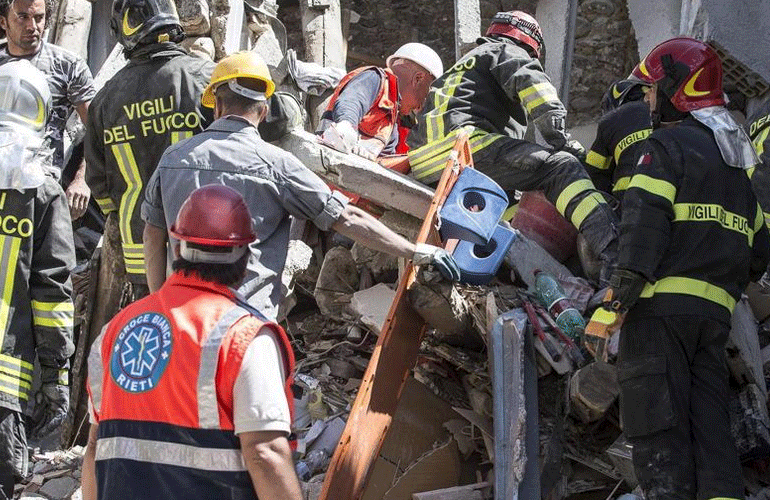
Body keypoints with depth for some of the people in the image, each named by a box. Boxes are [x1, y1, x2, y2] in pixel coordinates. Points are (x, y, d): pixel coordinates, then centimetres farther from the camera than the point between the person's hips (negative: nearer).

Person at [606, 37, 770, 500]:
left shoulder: (667, 144, -2)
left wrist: (627, 279, -21)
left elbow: (646, 217, -17)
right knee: (709, 421, 5)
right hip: (716, 310, 7)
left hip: (661, 304, -7)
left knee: (658, 425, -7)